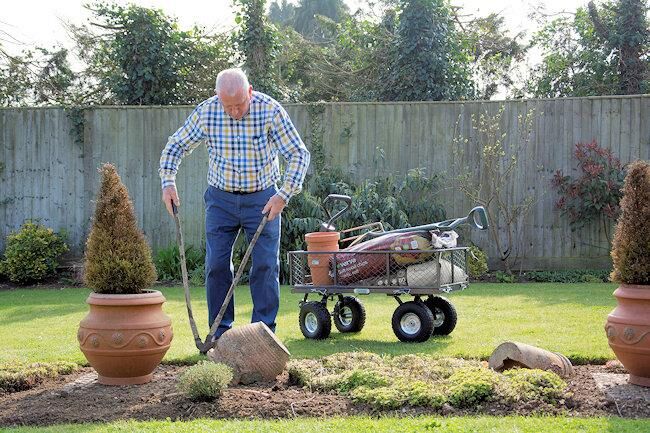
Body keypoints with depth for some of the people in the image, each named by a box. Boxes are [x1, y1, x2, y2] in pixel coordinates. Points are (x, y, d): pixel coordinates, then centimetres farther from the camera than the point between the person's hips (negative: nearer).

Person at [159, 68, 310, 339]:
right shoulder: (206, 112, -12)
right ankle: (221, 333, 9)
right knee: (217, 264, 0)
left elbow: (298, 154, -14)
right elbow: (175, 146, 2)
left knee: (266, 264, -3)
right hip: (221, 199, 2)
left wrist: (284, 195, -24)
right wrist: (168, 182, -13)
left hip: (263, 199, -1)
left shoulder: (270, 110, -17)